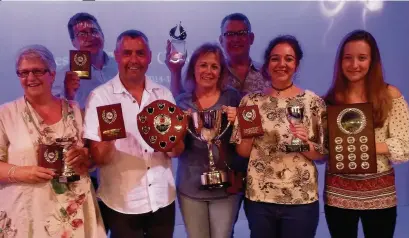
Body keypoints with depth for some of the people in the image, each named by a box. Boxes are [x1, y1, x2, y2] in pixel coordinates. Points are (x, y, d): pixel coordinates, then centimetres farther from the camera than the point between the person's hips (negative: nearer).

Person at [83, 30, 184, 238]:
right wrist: (107, 140, -30)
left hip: (163, 200, 3)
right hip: (122, 205, -3)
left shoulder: (163, 94, 2)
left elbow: (178, 150, 4)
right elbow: (97, 158, -10)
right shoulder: (100, 96, -9)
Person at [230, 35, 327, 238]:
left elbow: (322, 153, -1)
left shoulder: (313, 102, -3)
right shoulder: (251, 101, 1)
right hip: (258, 197, 1)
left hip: (301, 199, -1)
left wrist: (305, 143, -20)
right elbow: (242, 152, 4)